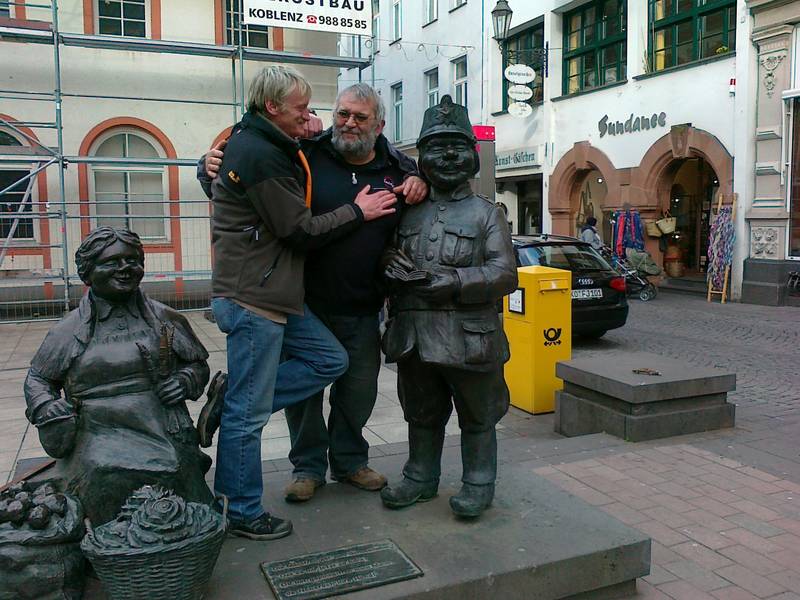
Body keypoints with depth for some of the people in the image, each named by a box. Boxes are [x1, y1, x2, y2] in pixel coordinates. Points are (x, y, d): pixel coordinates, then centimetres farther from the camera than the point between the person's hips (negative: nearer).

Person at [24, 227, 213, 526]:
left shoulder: (164, 319, 12)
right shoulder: (70, 330, 11)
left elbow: (199, 363, 21)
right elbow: (37, 378, 21)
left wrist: (185, 381, -1)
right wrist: (47, 409, 1)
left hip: (165, 433, 0)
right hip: (101, 439, 1)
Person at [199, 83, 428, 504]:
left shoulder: (397, 167, 3)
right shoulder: (306, 156, -7)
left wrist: (421, 184, -2)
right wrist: (213, 164, -20)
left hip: (362, 309, 3)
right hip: (306, 301, -3)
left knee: (359, 387, 15)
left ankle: (349, 460, 37)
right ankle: (308, 465, 29)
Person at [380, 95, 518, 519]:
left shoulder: (486, 213, 0)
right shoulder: (410, 214, 12)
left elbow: (504, 275, -10)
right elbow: (387, 259, 17)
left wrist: (444, 280, -19)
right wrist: (395, 267, -8)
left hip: (468, 337, -3)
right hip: (415, 336, 4)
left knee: (476, 418, 10)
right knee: (422, 415, 17)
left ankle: (478, 485, 26)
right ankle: (420, 478, 33)